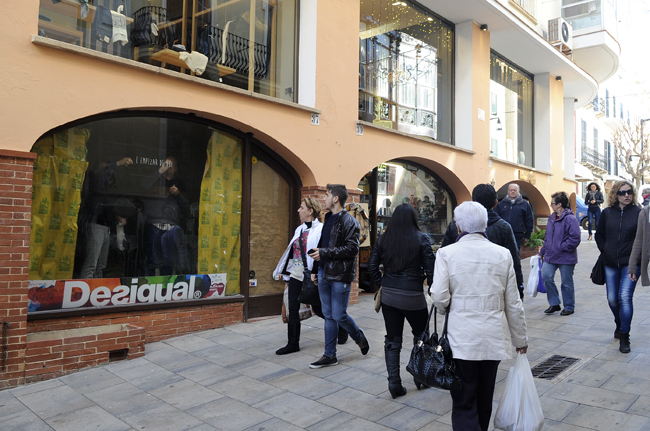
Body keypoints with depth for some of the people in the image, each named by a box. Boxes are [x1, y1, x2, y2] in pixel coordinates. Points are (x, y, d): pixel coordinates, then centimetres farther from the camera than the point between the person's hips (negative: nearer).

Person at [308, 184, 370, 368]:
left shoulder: (349, 221, -12)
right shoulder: (328, 218, 15)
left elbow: (352, 248, -20)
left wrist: (324, 252, -20)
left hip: (340, 276, -8)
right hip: (324, 273, 8)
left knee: (339, 315, -3)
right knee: (329, 316, 11)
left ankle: (359, 337, 26)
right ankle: (329, 355, 19)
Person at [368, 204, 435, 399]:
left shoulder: (384, 239, 2)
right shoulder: (421, 239, -7)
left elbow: (372, 265, 3)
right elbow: (430, 267, -9)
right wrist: (432, 287, 5)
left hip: (388, 296, 3)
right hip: (413, 297, -3)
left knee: (392, 341, 12)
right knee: (421, 336, 20)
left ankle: (394, 383, 13)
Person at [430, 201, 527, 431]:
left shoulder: (446, 253, -10)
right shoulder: (503, 254, -1)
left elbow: (439, 297, -15)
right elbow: (513, 304, 3)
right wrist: (520, 339, 15)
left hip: (461, 338, -3)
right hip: (493, 339, 4)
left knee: (464, 404, 4)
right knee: (484, 400, 21)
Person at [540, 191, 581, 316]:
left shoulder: (570, 219, -15)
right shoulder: (551, 218, 11)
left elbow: (575, 239, -20)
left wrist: (562, 247, -18)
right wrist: (542, 252, 17)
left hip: (566, 258, -7)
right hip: (551, 256, 7)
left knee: (566, 283, 6)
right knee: (546, 276, -3)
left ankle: (569, 307, 22)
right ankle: (554, 303, 14)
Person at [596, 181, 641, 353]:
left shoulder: (638, 212, -3)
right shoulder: (607, 213, 5)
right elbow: (599, 234, 15)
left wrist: (636, 258, -8)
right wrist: (604, 250, 3)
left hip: (630, 263, -3)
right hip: (610, 263, 3)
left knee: (625, 297, -13)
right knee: (612, 299, 11)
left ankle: (624, 337, -2)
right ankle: (619, 324, 39)